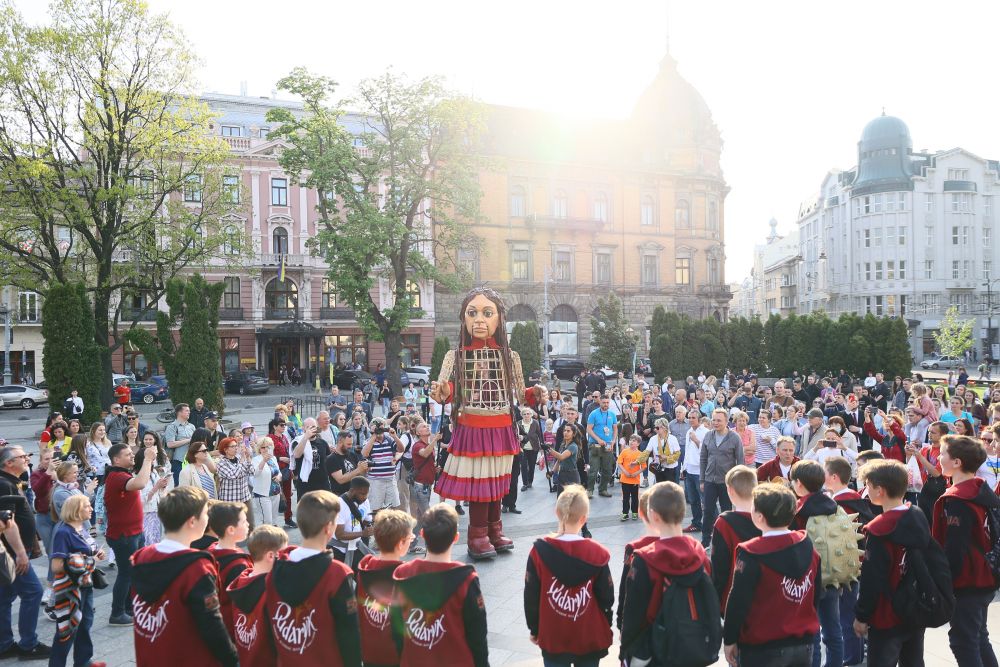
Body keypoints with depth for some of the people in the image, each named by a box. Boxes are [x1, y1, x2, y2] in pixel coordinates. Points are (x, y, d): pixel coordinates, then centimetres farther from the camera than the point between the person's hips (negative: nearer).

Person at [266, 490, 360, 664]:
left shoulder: (276, 569, -6)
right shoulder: (337, 574, -22)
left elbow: (271, 624, 4)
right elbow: (348, 633, -17)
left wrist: (281, 656, 15)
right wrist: (354, 662, -4)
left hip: (286, 661, 5)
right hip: (326, 661, -5)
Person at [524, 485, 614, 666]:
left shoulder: (539, 551, -13)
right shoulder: (597, 554, -14)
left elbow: (531, 597, -5)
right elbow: (606, 598, -5)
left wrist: (534, 630, 10)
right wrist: (604, 629, 12)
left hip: (552, 638, 0)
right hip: (589, 638, 0)